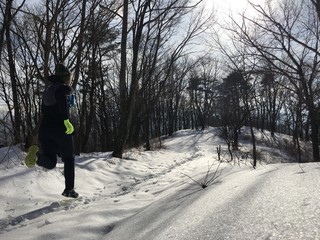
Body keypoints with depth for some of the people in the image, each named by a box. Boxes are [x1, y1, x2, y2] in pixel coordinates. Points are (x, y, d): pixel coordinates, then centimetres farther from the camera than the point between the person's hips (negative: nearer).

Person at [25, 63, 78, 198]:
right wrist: (66, 120, -29)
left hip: (44, 128, 6)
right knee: (68, 159, 12)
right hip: (60, 129, -6)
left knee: (50, 163, 9)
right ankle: (69, 190, 13)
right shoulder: (64, 88, -6)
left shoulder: (48, 90, 17)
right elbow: (61, 99, -28)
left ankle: (38, 155, -24)